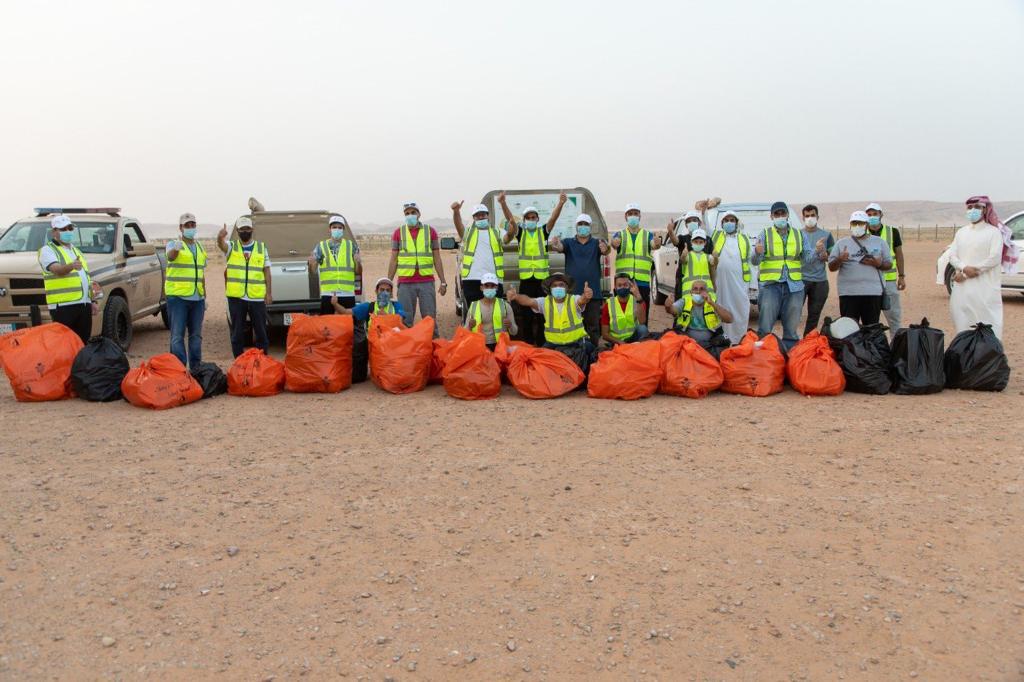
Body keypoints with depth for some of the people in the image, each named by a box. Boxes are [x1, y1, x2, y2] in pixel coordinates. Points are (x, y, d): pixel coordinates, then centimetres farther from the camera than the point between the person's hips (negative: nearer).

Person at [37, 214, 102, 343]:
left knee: (83, 342, 10)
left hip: (84, 304, 7)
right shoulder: (47, 250, -1)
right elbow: (56, 269, -22)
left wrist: (93, 301, 20)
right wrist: (71, 266, -43)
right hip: (63, 306, -7)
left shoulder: (75, 250, 23)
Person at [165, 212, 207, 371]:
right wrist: (176, 248, -48)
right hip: (178, 297, -6)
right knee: (177, 336, -8)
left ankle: (196, 368, 19)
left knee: (196, 336, 11)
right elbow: (170, 256, -25)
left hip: (197, 298, 6)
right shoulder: (173, 244, -1)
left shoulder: (200, 247, 18)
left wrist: (204, 296, 19)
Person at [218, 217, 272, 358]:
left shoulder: (261, 247, 10)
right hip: (236, 297, -1)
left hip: (257, 297, 1)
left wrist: (268, 293, 1)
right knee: (237, 333, 5)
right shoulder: (231, 247, 6)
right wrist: (220, 238, -42)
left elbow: (266, 271, 8)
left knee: (261, 331, 6)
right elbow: (221, 244, -18)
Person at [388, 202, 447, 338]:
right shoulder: (398, 233, 7)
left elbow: (437, 259, 7)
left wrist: (443, 282, 2)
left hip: (427, 282, 0)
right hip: (405, 283, 0)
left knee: (430, 319, 1)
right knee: (405, 320, 3)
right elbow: (393, 260, 8)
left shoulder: (430, 231, 7)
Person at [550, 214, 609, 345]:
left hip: (593, 292, 0)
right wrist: (555, 245, -38)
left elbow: (605, 250, -14)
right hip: (572, 292, 1)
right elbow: (560, 246, -12)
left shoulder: (596, 243, 6)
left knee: (593, 326, 2)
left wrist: (606, 249, -40)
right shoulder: (569, 243, 8)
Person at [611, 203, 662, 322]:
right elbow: (615, 242, -12)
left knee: (642, 318, 0)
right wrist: (615, 243, -37)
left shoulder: (648, 235, 12)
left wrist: (657, 244, -34)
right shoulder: (620, 235, 10)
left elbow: (653, 245, -9)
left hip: (643, 283, 1)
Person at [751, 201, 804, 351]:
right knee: (765, 327, -5)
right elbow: (754, 261, -5)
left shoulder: (798, 234, 12)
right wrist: (758, 253, -28)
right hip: (770, 284, -3)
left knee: (791, 327, 9)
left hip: (794, 285, 3)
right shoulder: (765, 234, 3)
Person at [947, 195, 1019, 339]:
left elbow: (995, 258, -11)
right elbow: (952, 256, 8)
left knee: (987, 324, -8)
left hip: (985, 289, -5)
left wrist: (965, 275, -12)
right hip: (963, 287, 5)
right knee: (962, 322, 7)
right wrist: (964, 268, -15)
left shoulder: (993, 232, -2)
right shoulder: (961, 232, 14)